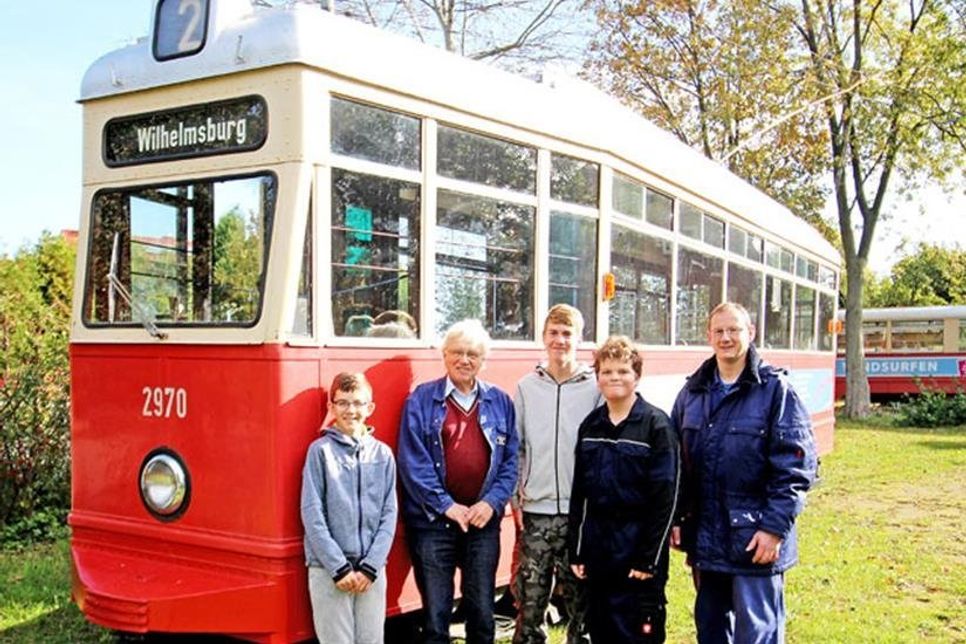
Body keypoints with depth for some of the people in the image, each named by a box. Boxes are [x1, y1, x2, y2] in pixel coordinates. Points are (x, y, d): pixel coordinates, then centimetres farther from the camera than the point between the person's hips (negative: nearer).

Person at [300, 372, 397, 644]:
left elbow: (389, 514, 5)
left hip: (372, 570, 3)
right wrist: (339, 567, -11)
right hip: (328, 569, -3)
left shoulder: (382, 453, 8)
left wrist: (370, 566, -6)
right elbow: (312, 515, -6)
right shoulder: (320, 450, 0)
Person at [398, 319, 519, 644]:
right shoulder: (421, 399, -2)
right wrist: (446, 505, -12)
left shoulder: (500, 402, 7)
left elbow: (510, 460, 6)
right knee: (435, 615, 5)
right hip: (433, 521, -2)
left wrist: (492, 502, -8)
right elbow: (412, 461, -8)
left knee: (482, 613, 12)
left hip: (483, 521, 3)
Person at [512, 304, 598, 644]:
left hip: (582, 512, -1)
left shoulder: (595, 387, 0)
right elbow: (512, 447, 9)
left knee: (581, 603, 8)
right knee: (530, 602, 5)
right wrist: (515, 497, 3)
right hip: (535, 513, 1)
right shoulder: (526, 387, 6)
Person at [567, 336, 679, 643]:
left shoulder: (656, 424, -7)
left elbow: (665, 497, -11)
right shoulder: (590, 425, 8)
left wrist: (649, 558, -13)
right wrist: (576, 550, 6)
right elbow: (579, 493, 10)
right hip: (597, 545, 5)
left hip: (637, 544, -5)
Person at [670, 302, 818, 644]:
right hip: (704, 537, 5)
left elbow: (796, 466, -11)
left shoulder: (775, 390, -7)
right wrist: (675, 516, 8)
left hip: (755, 539, -5)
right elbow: (676, 459, 13)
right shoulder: (693, 391, 9)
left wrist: (775, 527, -14)